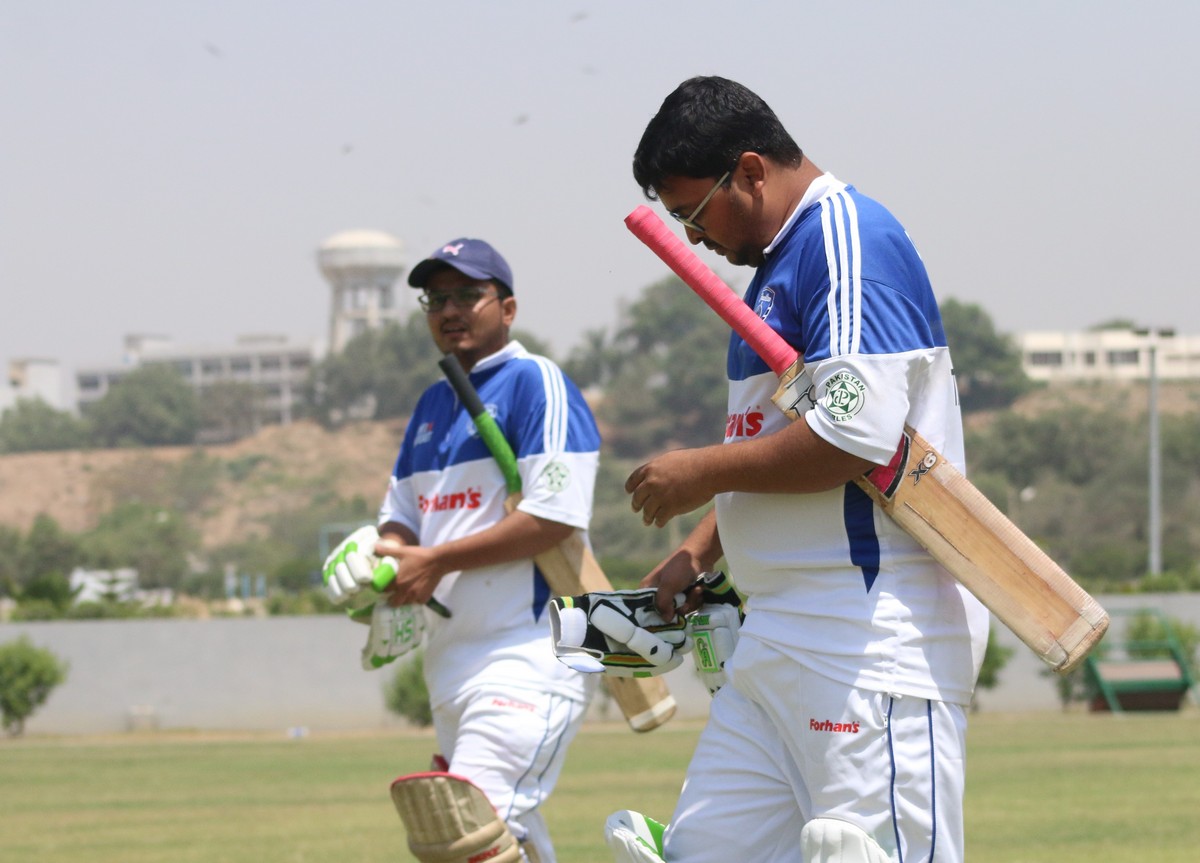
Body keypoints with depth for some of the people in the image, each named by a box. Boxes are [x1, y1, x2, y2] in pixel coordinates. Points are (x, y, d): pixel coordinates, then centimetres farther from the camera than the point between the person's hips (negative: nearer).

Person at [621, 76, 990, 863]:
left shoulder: (850, 239, -11)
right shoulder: (779, 261, 21)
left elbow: (857, 439, -21)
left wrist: (704, 473, -9)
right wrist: (699, 553, 16)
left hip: (877, 624, -10)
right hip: (779, 638, 10)